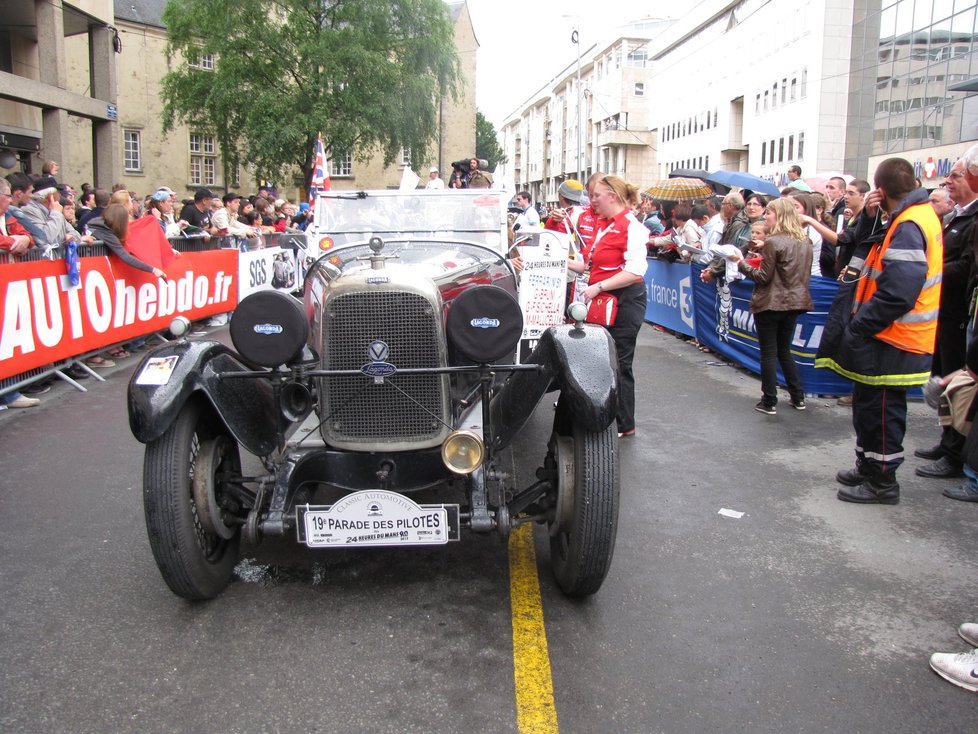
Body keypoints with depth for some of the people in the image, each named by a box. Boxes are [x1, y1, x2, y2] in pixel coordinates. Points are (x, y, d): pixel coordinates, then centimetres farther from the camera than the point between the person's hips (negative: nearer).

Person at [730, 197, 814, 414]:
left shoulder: (773, 242, -15)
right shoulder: (805, 243, 7)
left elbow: (763, 277, -15)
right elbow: (805, 274, 15)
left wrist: (742, 263, -5)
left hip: (770, 304, -7)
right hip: (794, 302, 7)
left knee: (769, 353, 2)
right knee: (784, 351, 19)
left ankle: (769, 402, 6)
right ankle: (798, 397, 21)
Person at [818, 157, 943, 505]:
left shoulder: (908, 227, -21)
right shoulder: (916, 216, 11)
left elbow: (897, 294, -28)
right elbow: (861, 247, 15)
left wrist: (857, 327, -21)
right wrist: (869, 217, -2)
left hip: (891, 343, -10)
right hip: (889, 337, 10)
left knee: (880, 411, 1)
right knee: (868, 405, 20)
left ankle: (882, 483, 13)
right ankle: (868, 467, 33)